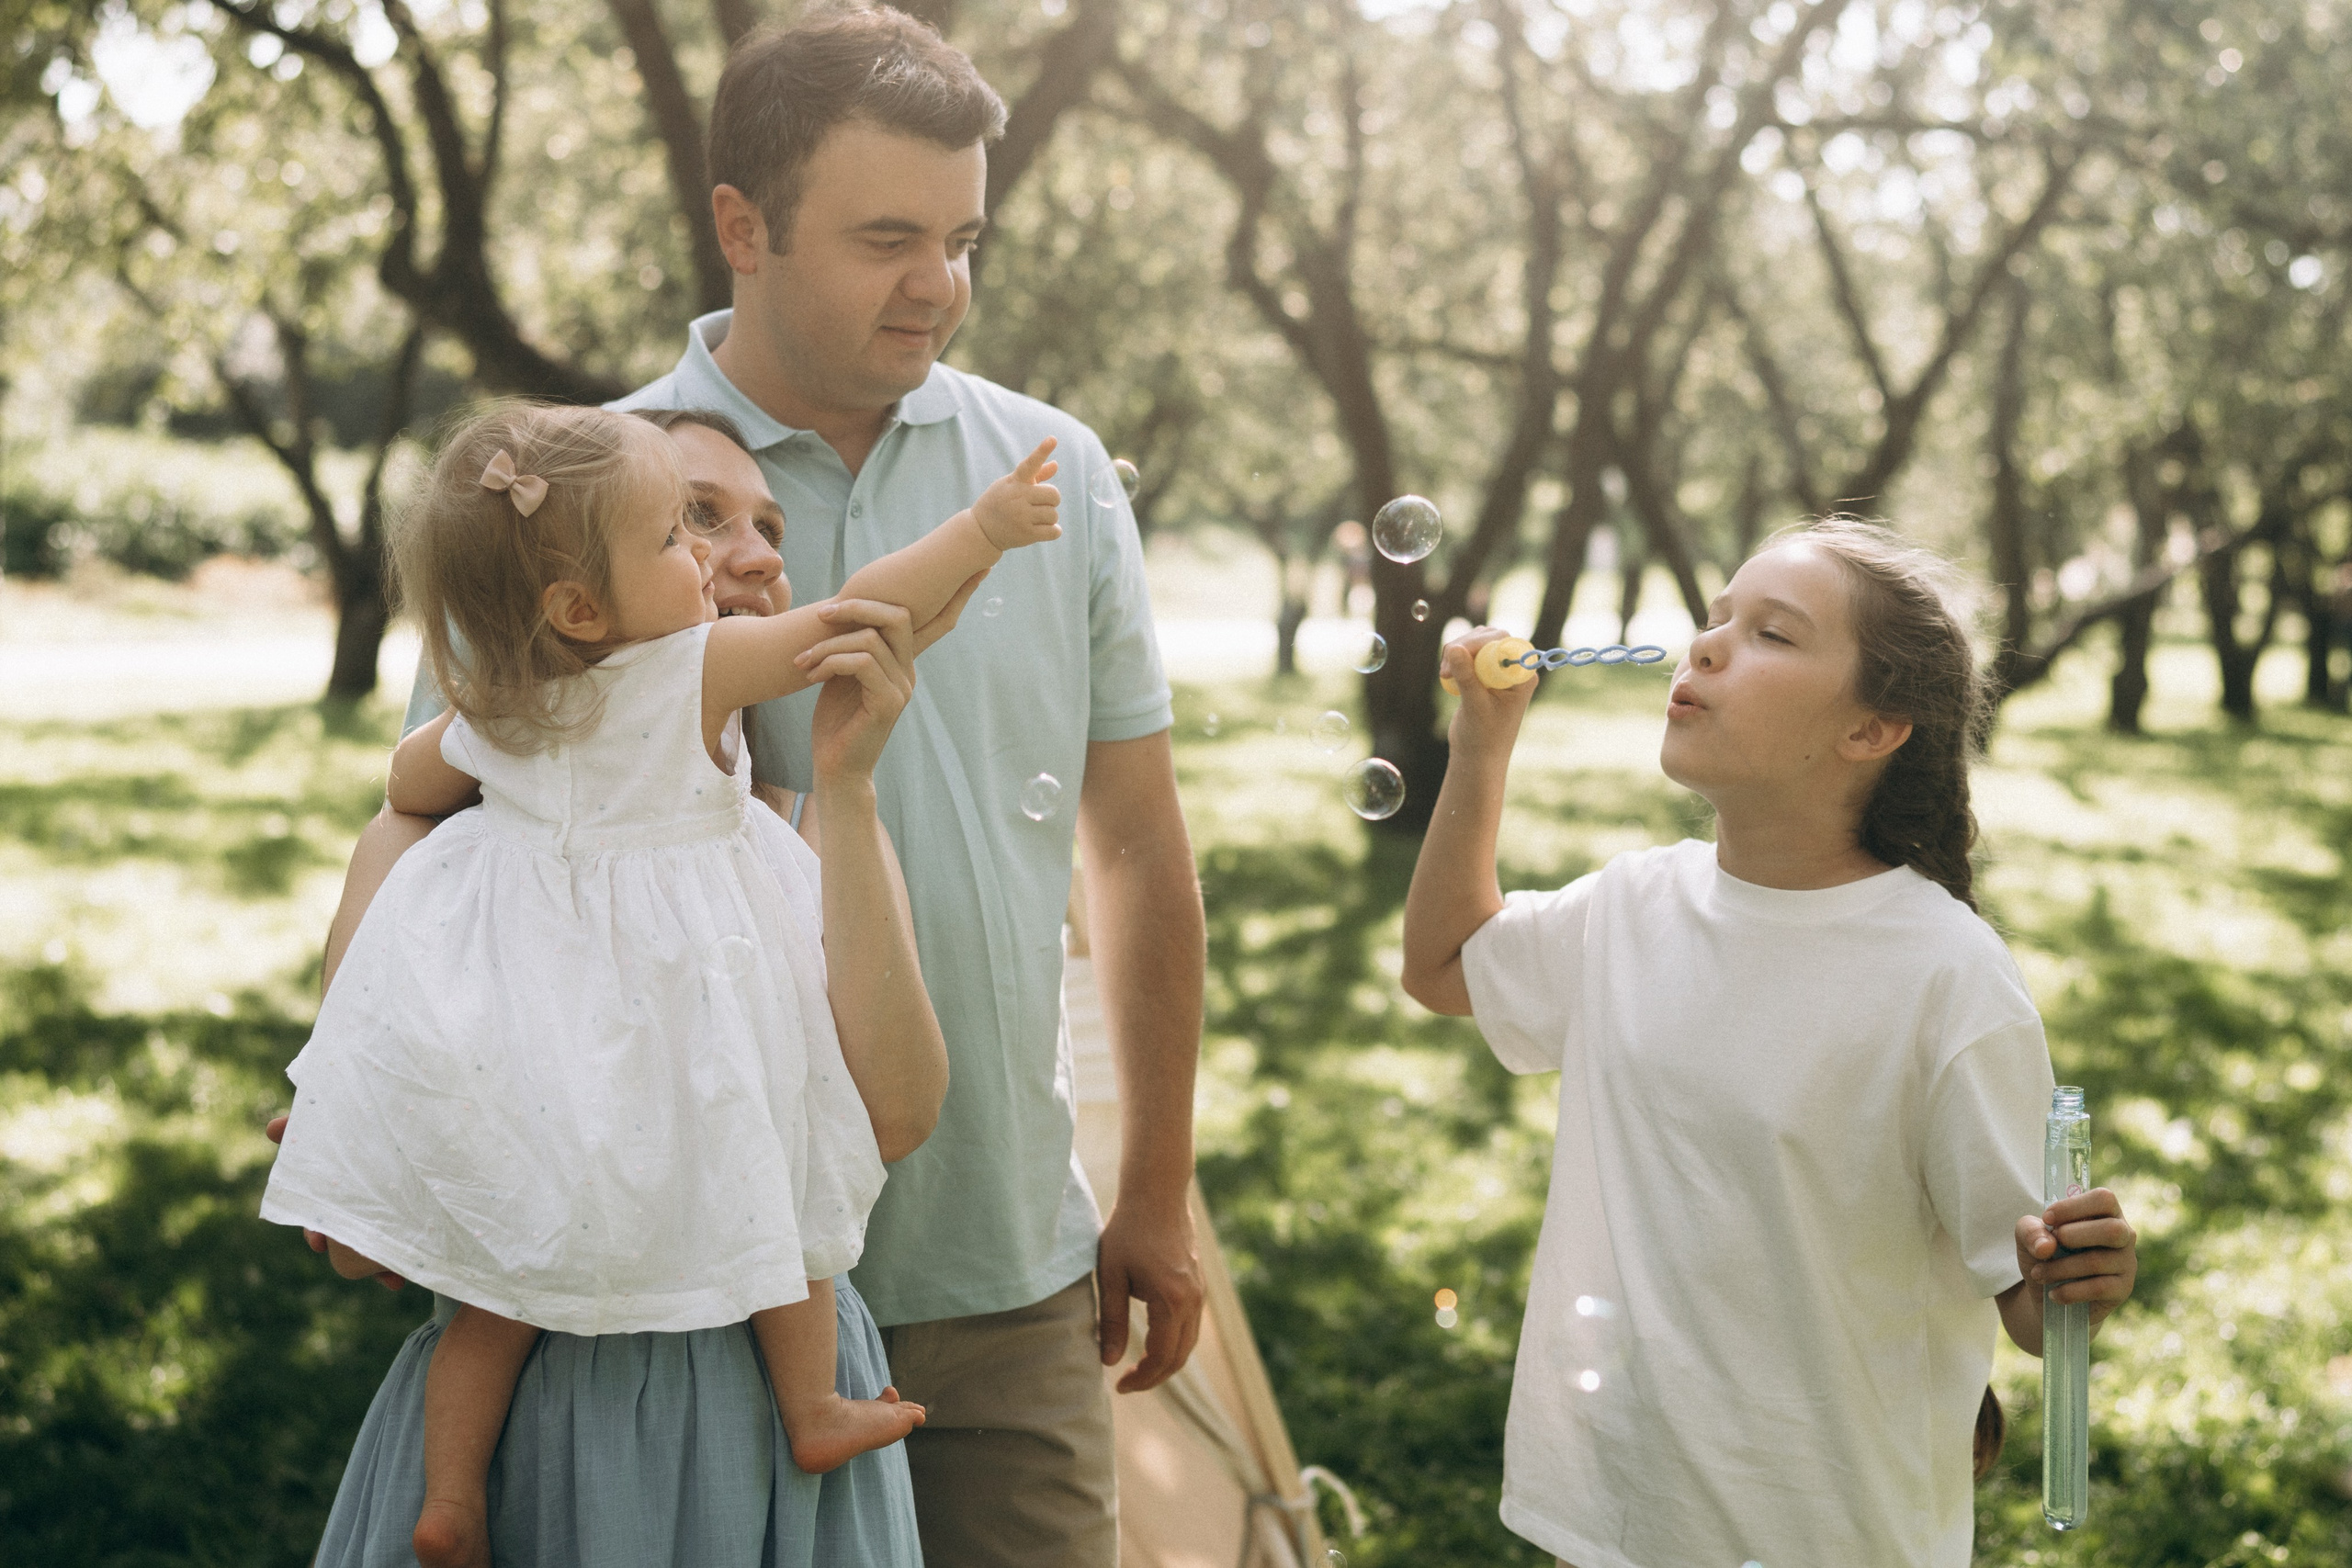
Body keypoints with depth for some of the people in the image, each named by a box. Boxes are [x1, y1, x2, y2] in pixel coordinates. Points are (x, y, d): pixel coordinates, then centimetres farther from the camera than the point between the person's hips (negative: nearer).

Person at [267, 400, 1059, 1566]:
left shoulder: (491, 710, -1)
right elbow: (859, 607, -15)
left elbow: (407, 787, 16)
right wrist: (982, 529, -8)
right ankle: (812, 1411, 31)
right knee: (777, 1165, 18)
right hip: (679, 993, -4)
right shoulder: (706, 667, -17)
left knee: (508, 1274, 13)